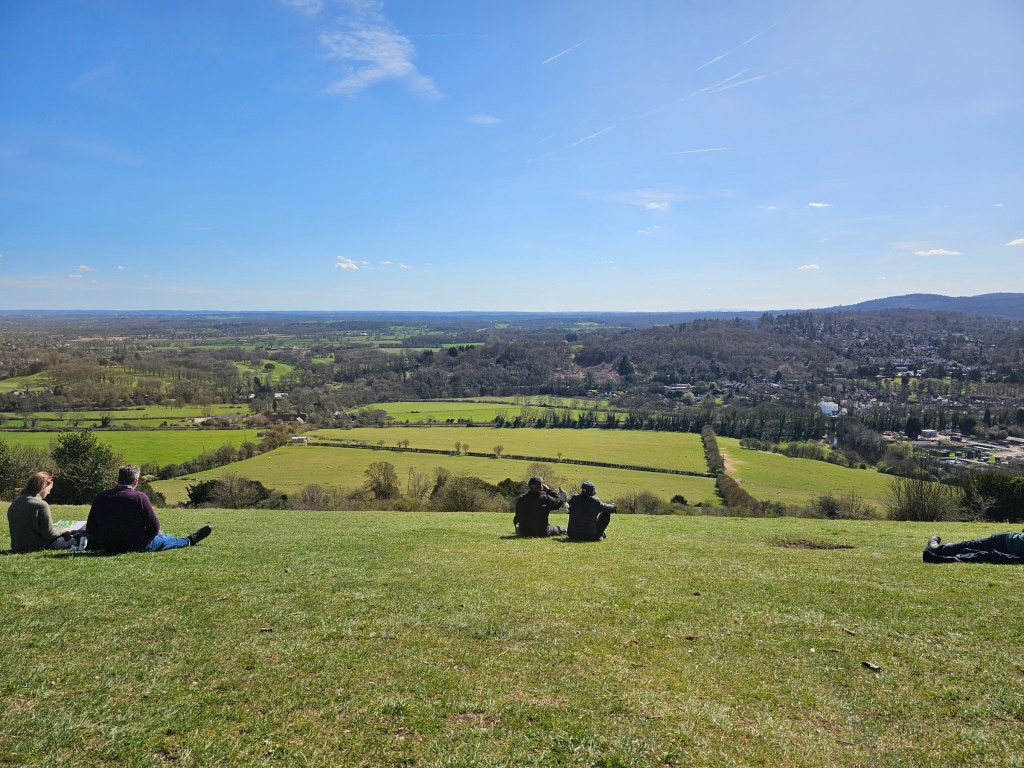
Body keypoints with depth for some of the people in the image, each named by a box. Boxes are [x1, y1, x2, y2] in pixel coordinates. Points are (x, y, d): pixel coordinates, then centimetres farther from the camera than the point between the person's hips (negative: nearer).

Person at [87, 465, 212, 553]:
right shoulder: (139, 497, -20)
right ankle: (189, 541, 49)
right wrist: (144, 537, 7)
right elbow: (154, 527, -15)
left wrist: (106, 539, 16)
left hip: (108, 547, 5)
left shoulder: (100, 498, -6)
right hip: (137, 546, -5)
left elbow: (90, 529, 0)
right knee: (164, 539, 24)